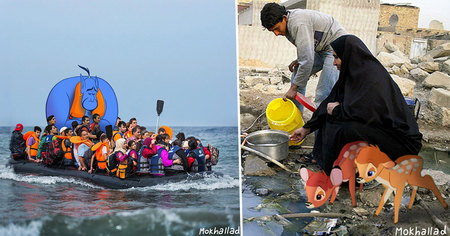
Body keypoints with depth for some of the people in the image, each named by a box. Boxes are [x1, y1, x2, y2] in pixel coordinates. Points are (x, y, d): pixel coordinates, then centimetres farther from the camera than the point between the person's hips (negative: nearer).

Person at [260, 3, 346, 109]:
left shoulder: (299, 24, -31)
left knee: (323, 93, -20)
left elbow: (308, 60, -34)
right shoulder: (288, 23, -1)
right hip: (321, 47, 10)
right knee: (297, 74, 10)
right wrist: (299, 60, -2)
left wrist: (293, 88, -29)